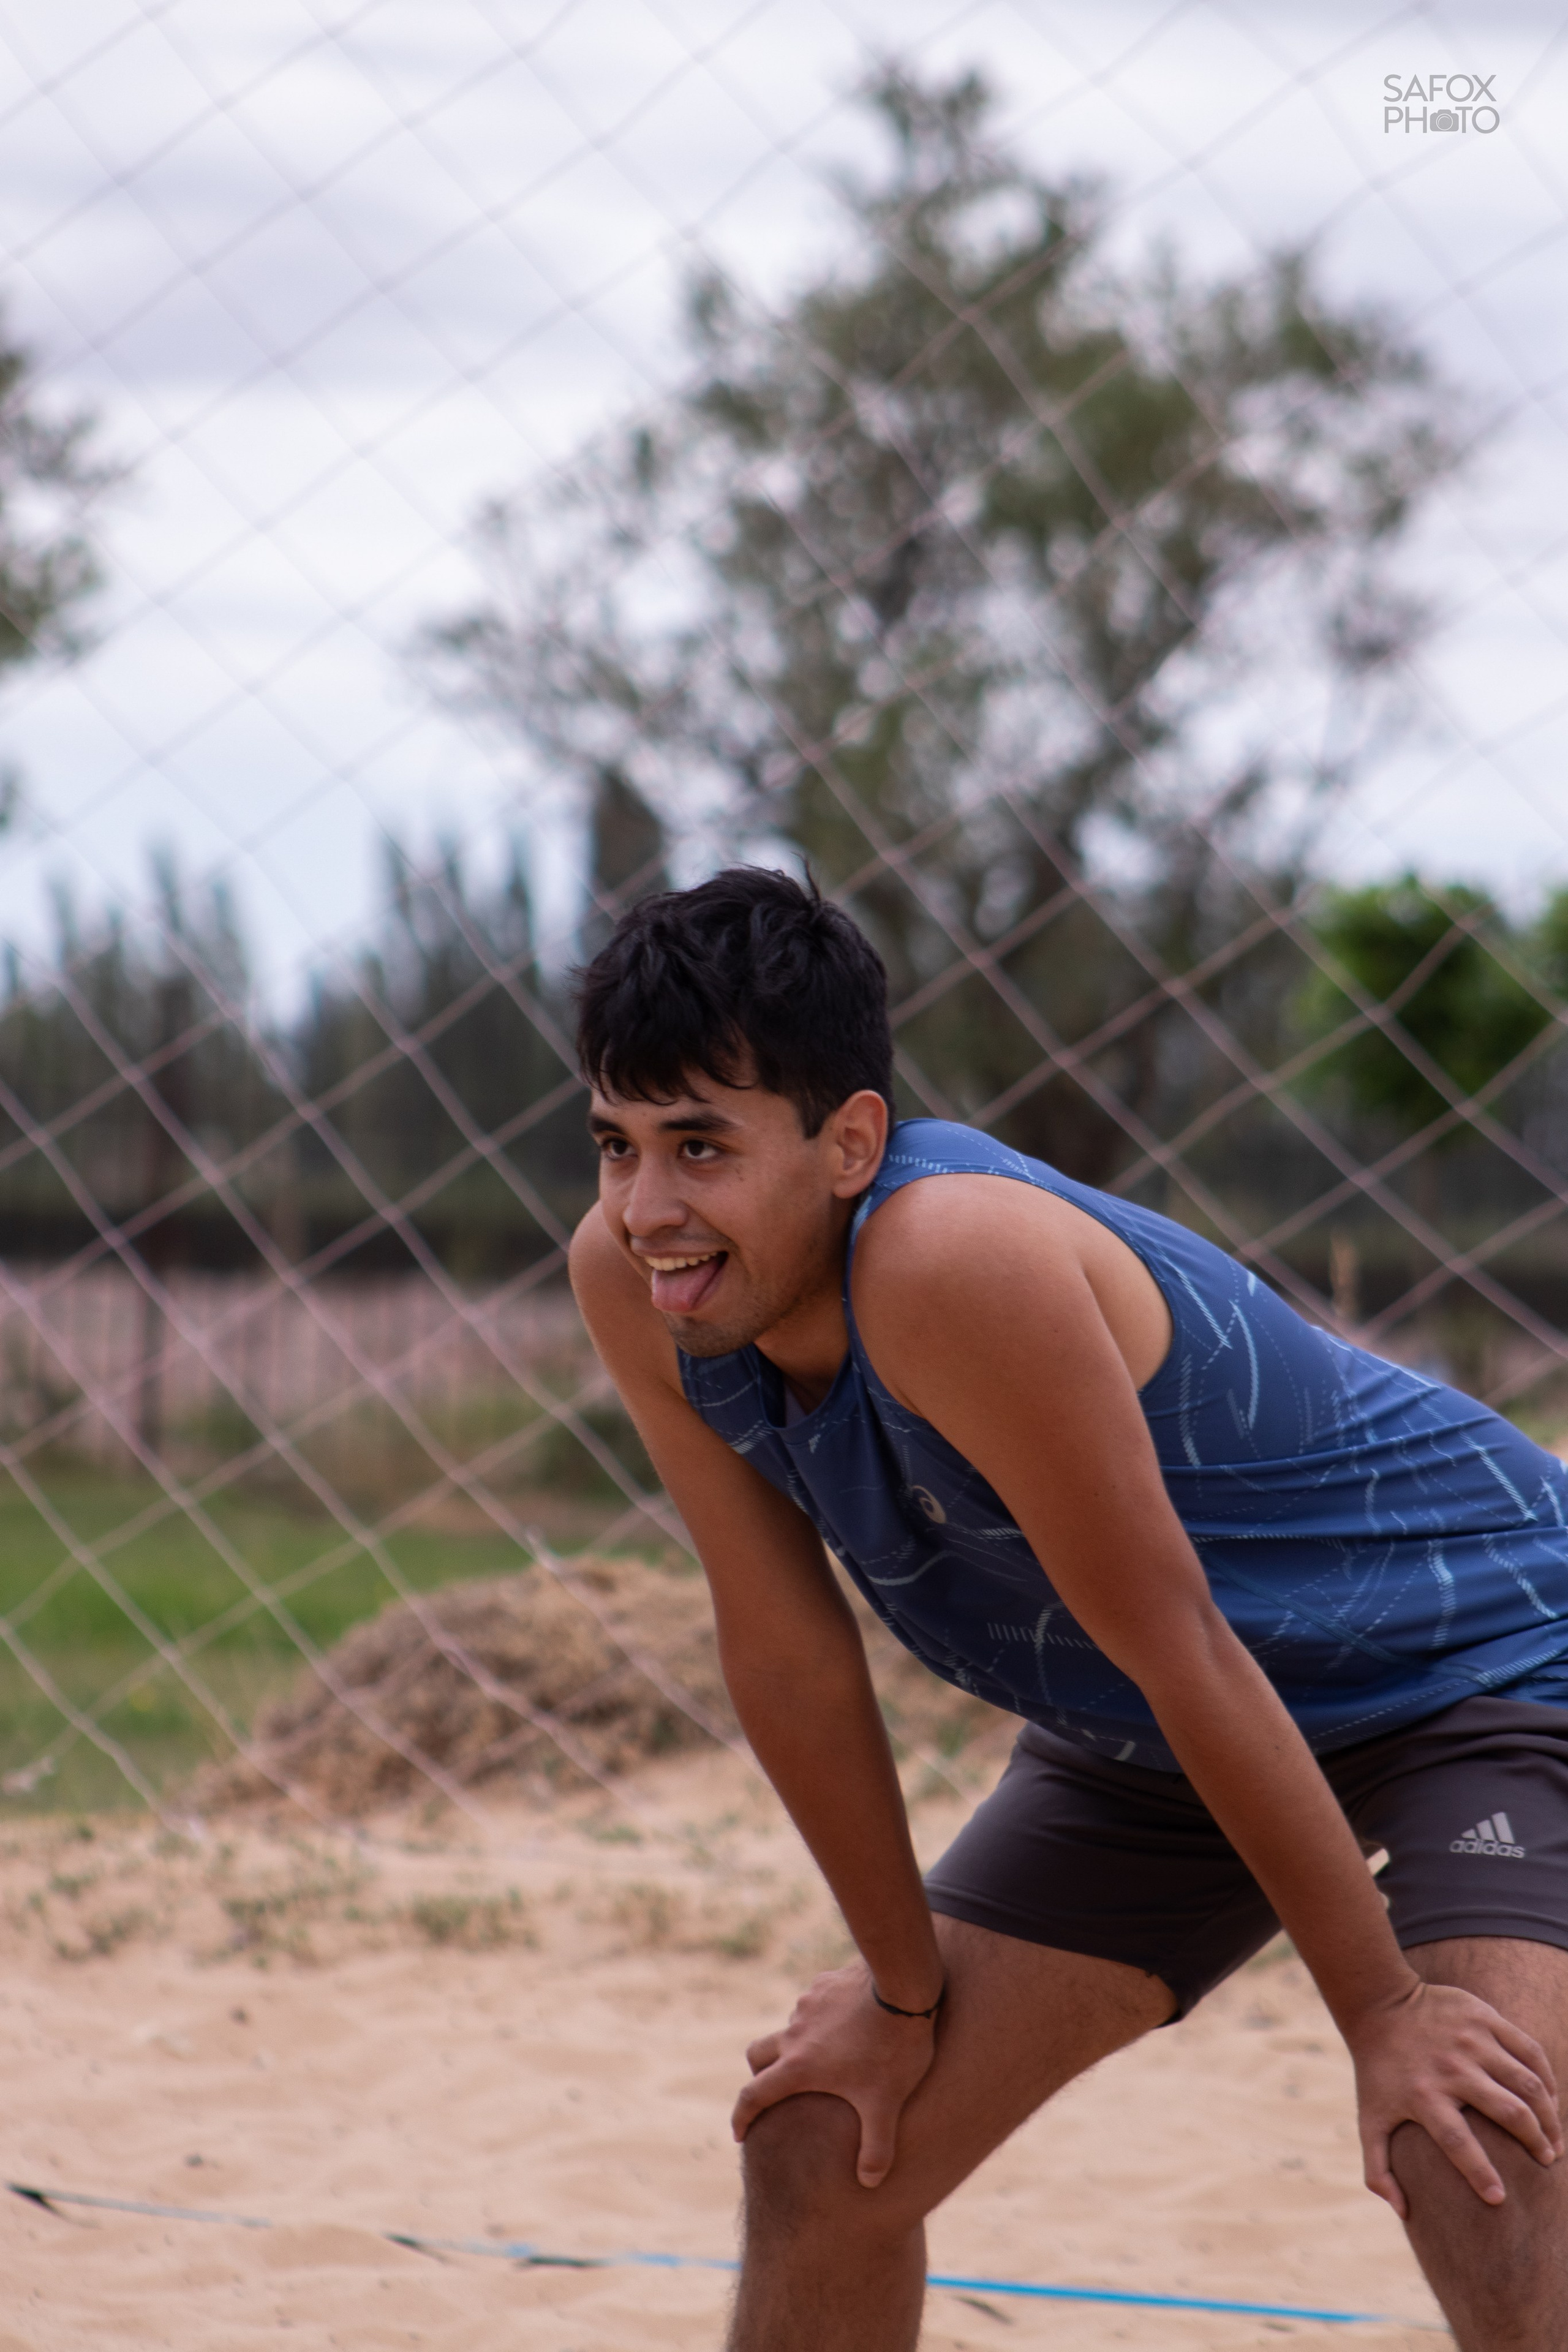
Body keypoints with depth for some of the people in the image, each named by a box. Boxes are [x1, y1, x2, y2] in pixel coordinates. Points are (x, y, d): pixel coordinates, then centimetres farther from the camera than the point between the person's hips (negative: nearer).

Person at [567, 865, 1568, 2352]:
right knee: (823, 2156, 6)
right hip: (1139, 1741, 8)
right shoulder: (631, 1286, -15)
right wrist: (906, 1990, 1)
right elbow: (785, 1649, -5)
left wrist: (1383, 2013, -22)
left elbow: (1179, 1650, -29)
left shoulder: (953, 1264, -36)